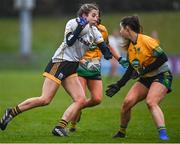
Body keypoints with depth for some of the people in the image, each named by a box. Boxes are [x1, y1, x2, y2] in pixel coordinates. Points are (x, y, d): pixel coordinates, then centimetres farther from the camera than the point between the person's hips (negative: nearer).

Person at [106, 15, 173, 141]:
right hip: (145, 79, 7)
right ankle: (122, 132, 13)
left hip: (161, 76, -7)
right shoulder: (130, 46, 7)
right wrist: (118, 85, 13)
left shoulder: (146, 40, -17)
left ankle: (163, 134, -37)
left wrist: (144, 70, -21)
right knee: (127, 102, -6)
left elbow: (163, 58, -21)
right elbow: (132, 68, 16)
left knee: (151, 102, -30)